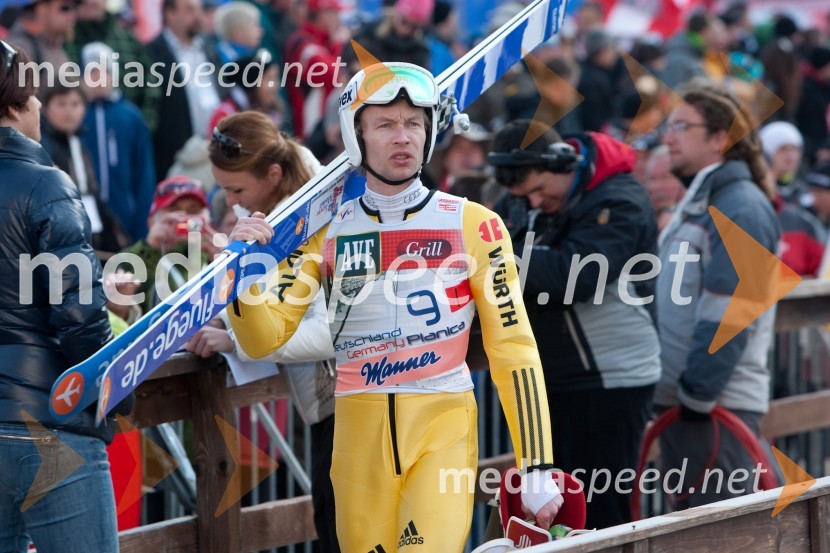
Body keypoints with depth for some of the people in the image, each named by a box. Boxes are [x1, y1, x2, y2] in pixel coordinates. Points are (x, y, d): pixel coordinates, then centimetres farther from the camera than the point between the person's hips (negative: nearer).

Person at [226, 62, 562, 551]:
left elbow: (514, 348, -1)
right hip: (360, 433, 3)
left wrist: (538, 471, -5)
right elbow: (264, 339, 5)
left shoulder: (474, 226, -2)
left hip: (444, 425, -3)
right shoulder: (326, 231, 5)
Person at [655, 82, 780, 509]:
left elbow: (728, 315, -21)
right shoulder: (696, 203, 18)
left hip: (718, 405, -10)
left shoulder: (741, 207, -14)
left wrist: (698, 392, -21)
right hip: (682, 397, 10)